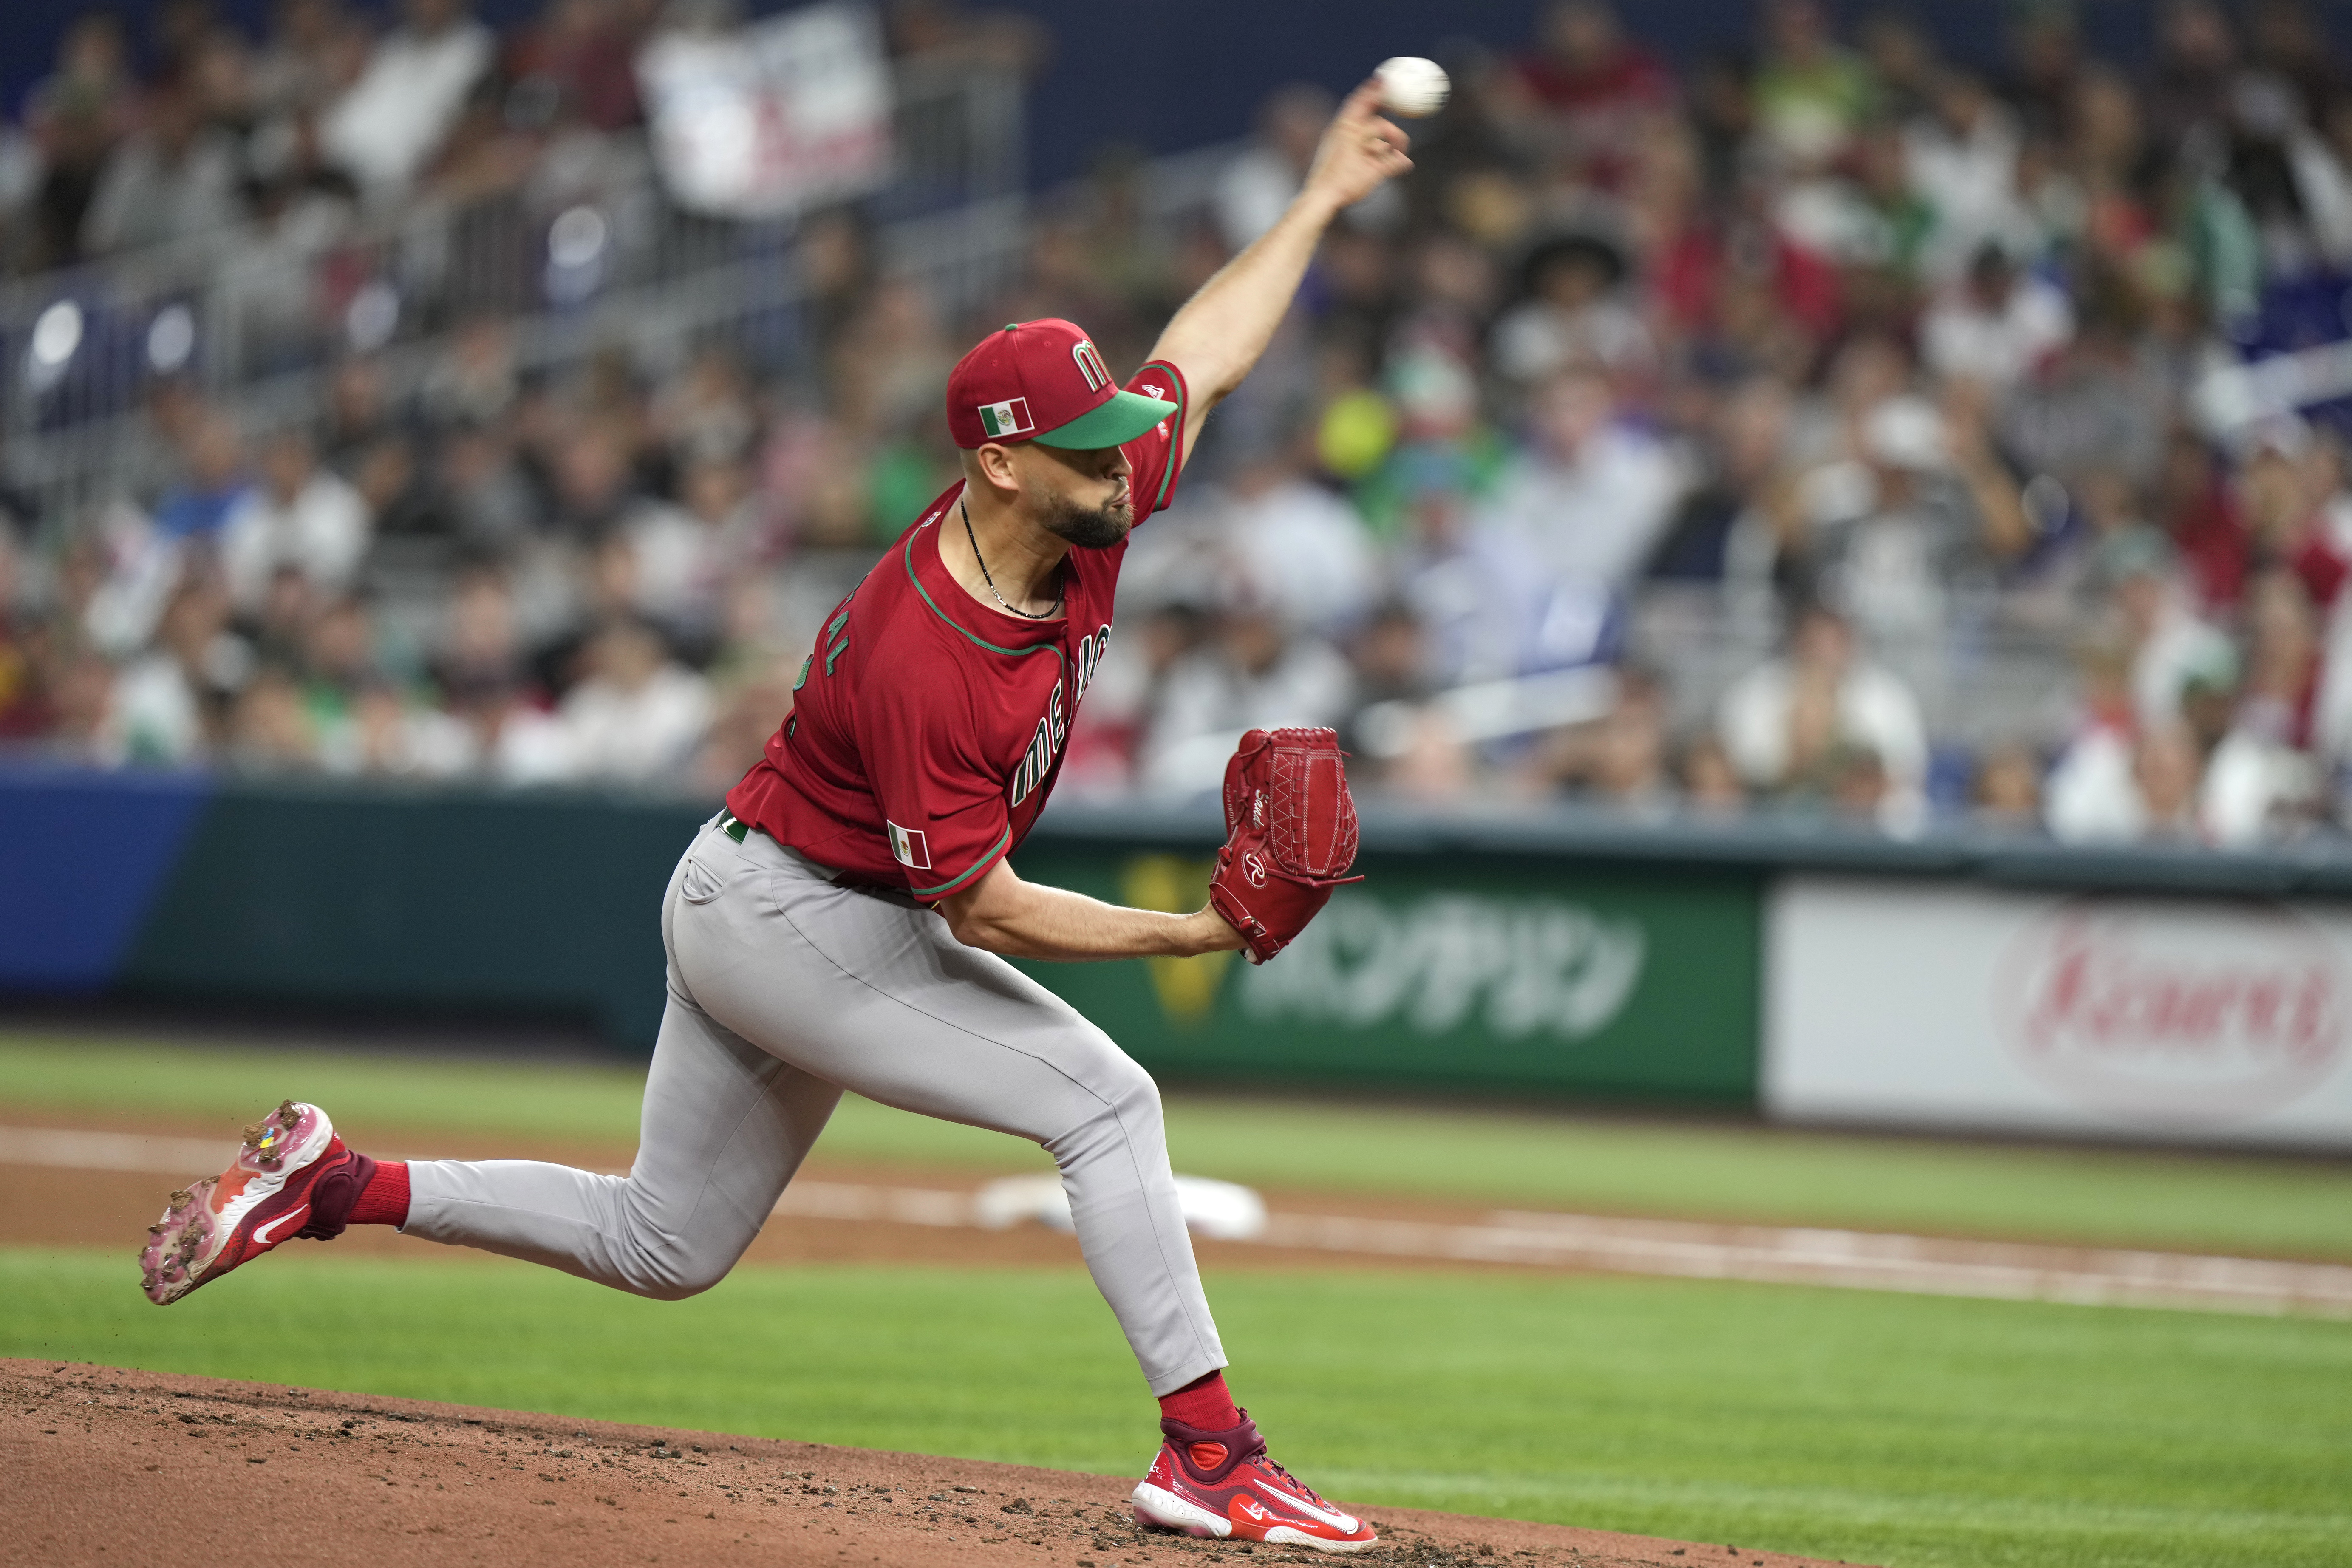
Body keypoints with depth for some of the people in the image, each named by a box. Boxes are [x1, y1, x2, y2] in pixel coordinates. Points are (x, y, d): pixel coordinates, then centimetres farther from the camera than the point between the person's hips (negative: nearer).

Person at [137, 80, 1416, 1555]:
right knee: (1105, 1099, -15)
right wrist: (1195, 935, -30)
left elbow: (1199, 361, 9)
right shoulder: (920, 656, -32)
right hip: (784, 917, -9)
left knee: (664, 1246, 19)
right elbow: (983, 908, -26)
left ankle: (328, 1184, 21)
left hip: (759, 910, 9)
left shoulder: (1088, 514, -9)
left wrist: (1320, 199, 10)